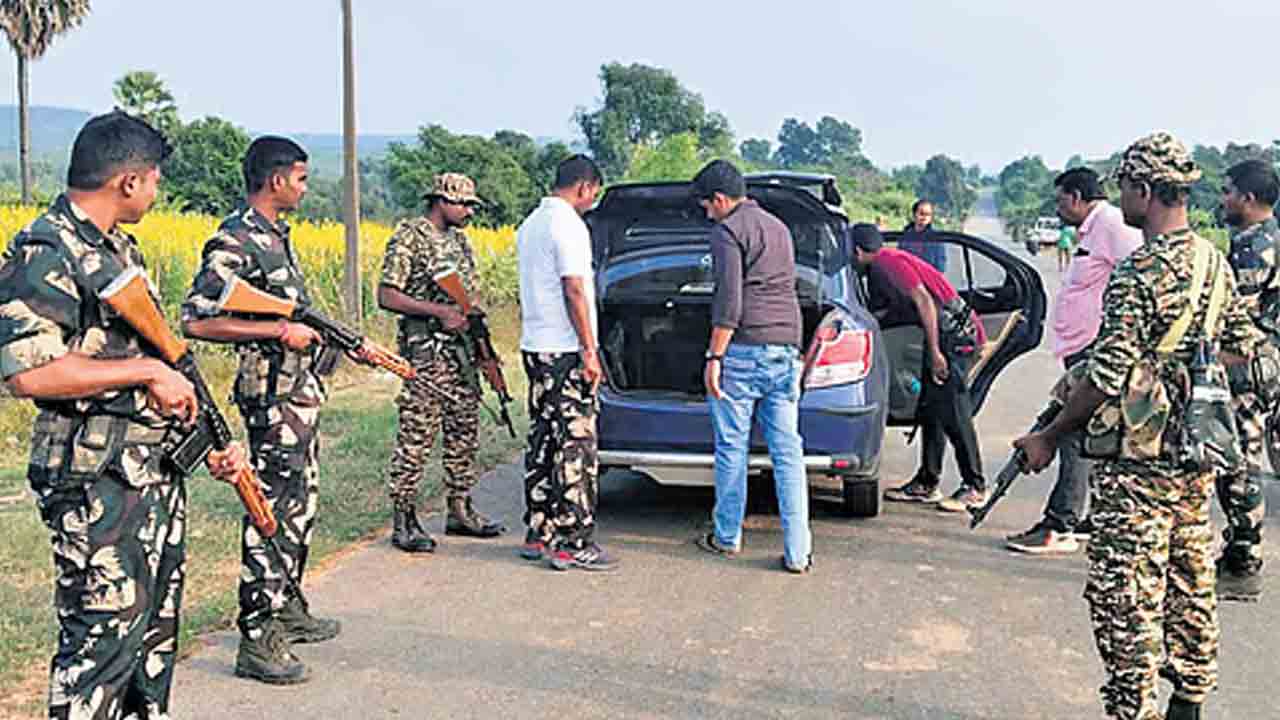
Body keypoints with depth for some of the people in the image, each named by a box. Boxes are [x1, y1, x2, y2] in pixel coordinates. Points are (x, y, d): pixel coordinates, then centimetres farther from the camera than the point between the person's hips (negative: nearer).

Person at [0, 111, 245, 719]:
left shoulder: (119, 247, 15)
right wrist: (148, 369, -20)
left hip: (158, 472, 10)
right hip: (98, 487, -9)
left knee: (156, 630, 18)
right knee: (103, 639, -4)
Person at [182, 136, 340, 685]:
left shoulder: (276, 235, 14)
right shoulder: (234, 242, -16)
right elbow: (195, 321, -21)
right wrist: (279, 331, -22)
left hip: (301, 390, 10)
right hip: (274, 396, -10)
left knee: (301, 504, 18)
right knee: (274, 511, -7)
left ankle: (287, 607, 32)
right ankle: (257, 642, 0)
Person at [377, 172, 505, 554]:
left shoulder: (459, 240, 17)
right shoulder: (409, 237, -8)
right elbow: (387, 296, -14)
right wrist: (439, 312, -19)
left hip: (462, 348, 8)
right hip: (426, 350, -8)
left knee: (464, 431, 12)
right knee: (416, 437, -5)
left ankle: (460, 510, 22)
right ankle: (403, 520, 2)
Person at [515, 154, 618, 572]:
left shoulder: (530, 225, 16)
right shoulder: (569, 225, -13)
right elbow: (574, 292, -18)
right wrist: (589, 351, -16)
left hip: (534, 347, 9)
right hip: (565, 352, -9)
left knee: (542, 442, 12)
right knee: (575, 446, -6)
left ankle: (538, 535, 16)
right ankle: (572, 544, -3)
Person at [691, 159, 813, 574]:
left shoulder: (729, 231, -5)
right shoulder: (779, 228, 20)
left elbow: (729, 303, -14)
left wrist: (713, 357, -12)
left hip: (744, 351, -7)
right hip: (786, 351, 7)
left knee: (732, 447, 6)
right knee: (788, 451, 3)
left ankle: (727, 537, 17)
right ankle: (798, 552, 0)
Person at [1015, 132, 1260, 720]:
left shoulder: (1140, 271, -19)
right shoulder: (1215, 262, 9)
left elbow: (1107, 374, -19)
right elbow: (1243, 348, 18)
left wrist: (1049, 437, -10)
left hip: (1139, 463, -9)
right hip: (1196, 459, 9)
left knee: (1126, 595, -2)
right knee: (1189, 583, 17)